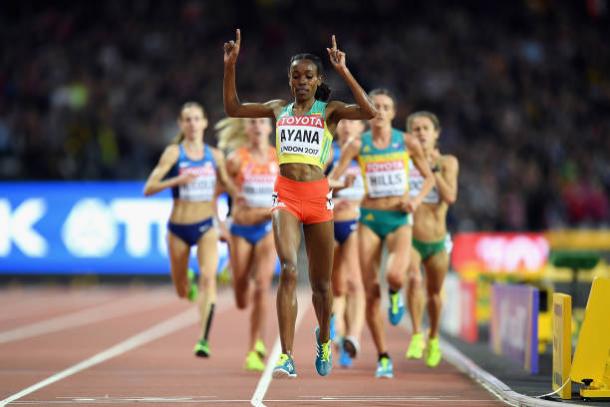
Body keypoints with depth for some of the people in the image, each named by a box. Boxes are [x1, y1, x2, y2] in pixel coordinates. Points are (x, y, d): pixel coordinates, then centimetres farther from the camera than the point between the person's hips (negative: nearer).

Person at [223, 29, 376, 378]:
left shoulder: (330, 111, 4)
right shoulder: (279, 109, 13)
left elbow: (369, 111, -12)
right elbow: (233, 109, 16)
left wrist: (343, 71, -14)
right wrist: (231, 66, 6)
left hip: (318, 196, 0)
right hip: (286, 195, 0)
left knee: (321, 282, 10)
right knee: (289, 270, -21)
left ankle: (324, 340, 39)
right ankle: (286, 357, -26)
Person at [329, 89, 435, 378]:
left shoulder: (407, 143, 0)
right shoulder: (357, 146, -1)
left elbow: (429, 177, 12)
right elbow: (331, 179, -4)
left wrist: (417, 200, -5)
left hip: (399, 219, -1)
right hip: (369, 218, 1)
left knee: (394, 275, -29)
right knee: (371, 292, -3)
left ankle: (395, 296, 11)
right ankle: (383, 358, 9)